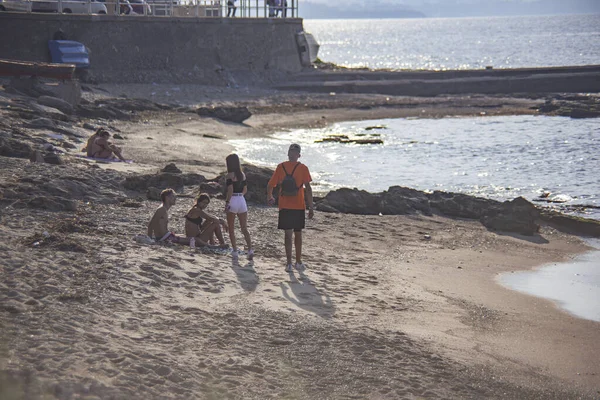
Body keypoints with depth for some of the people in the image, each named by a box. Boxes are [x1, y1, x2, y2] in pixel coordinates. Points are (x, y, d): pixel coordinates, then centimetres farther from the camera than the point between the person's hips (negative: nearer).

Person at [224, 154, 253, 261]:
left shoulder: (230, 175, -10)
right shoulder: (243, 175, 9)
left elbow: (230, 190, -17)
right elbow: (245, 190, 14)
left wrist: (227, 202, -13)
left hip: (233, 201, -5)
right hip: (242, 201, 5)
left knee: (231, 229, 7)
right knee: (244, 229, 6)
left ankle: (235, 251, 4)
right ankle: (250, 249, -8)